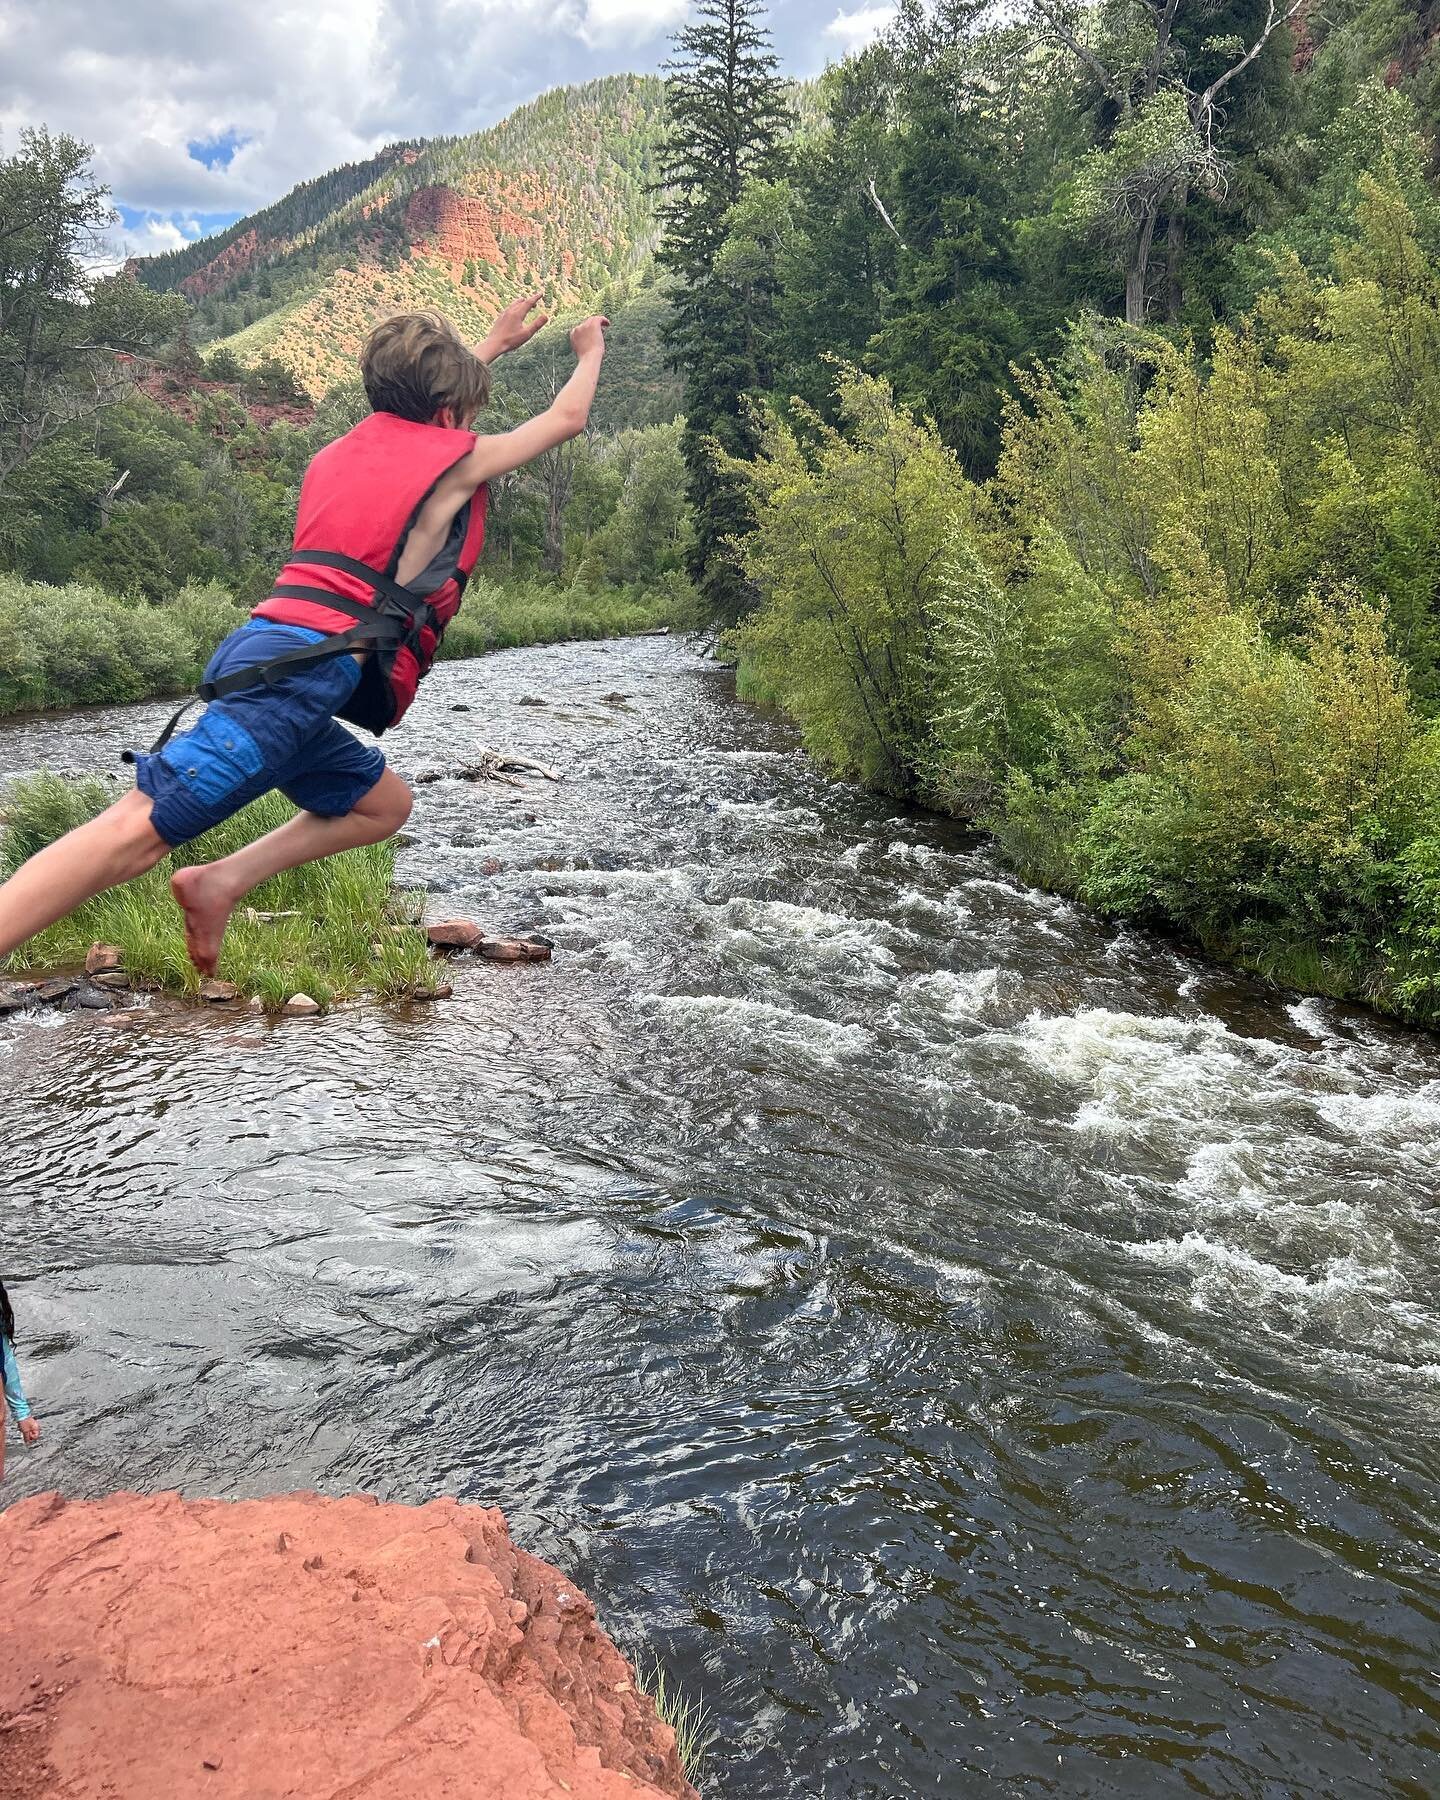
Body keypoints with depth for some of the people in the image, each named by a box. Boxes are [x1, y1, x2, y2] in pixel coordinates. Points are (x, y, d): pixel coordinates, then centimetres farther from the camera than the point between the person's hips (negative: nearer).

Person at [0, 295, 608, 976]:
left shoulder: (352, 444, 26)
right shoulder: (456, 459, 8)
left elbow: (420, 400, 51)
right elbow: (566, 419, 25)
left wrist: (492, 345, 59)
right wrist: (591, 349, 43)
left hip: (269, 655, 9)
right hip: (307, 666, -9)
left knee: (383, 804, 21)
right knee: (142, 828, -20)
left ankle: (222, 881, 5)